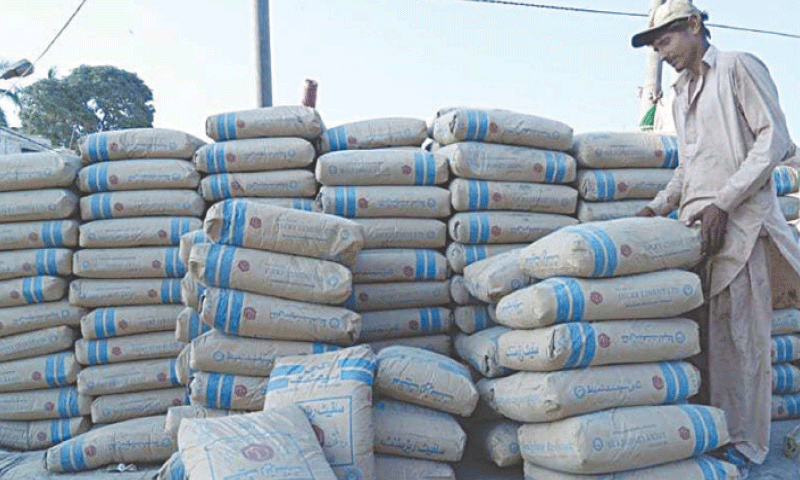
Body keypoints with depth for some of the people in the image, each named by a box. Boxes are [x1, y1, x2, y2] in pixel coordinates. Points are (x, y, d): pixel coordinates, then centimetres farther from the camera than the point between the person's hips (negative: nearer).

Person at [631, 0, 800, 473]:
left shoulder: (739, 67, 1)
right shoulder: (682, 94, 23)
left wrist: (722, 203, -15)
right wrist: (658, 207, 13)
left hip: (740, 220, -7)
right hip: (696, 222, 7)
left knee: (742, 332, -5)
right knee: (709, 331, 4)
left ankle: (747, 442, 5)